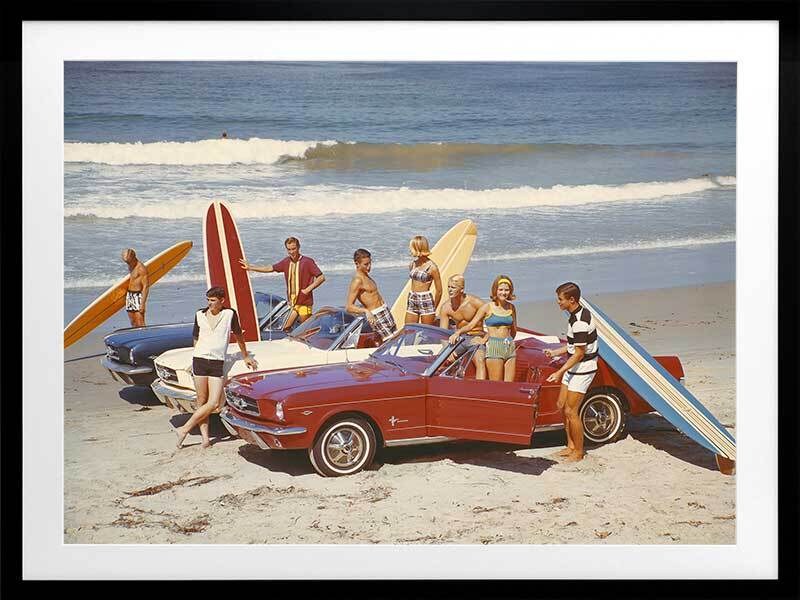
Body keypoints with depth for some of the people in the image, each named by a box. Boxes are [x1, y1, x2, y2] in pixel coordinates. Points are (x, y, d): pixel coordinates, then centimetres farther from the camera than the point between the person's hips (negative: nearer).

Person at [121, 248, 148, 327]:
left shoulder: (141, 268, -15)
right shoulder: (130, 266, 11)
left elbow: (146, 287, -17)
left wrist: (143, 304, -21)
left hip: (138, 296, -8)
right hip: (129, 295, 8)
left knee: (140, 323, -11)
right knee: (133, 323, 9)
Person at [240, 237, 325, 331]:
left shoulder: (307, 261, -9)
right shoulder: (286, 262, 9)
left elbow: (321, 278, -10)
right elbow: (270, 268, 18)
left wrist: (307, 289, -16)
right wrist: (250, 267, 21)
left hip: (304, 303, -6)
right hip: (292, 302, 6)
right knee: (286, 329, 3)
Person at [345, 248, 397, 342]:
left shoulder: (365, 275, 10)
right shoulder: (357, 280, -19)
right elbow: (349, 307, -24)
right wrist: (366, 311, -36)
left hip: (385, 311, 10)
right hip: (376, 315, -10)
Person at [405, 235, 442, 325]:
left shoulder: (431, 267, -9)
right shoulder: (412, 264, 7)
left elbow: (439, 290, -3)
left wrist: (434, 309, 4)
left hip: (426, 301, -6)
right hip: (412, 301, 6)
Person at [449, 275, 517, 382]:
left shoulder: (511, 308, 10)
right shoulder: (488, 307, -1)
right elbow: (471, 325, -3)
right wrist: (458, 332, -17)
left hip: (510, 348, 4)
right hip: (494, 348, -4)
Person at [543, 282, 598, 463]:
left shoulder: (580, 322, -25)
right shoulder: (579, 313, 7)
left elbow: (579, 353, -22)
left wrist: (560, 372, -19)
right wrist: (555, 352, 15)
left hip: (583, 369, -10)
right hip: (574, 368, 10)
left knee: (571, 411, -4)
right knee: (561, 406, 14)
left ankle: (578, 453, 8)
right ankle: (571, 446, 24)